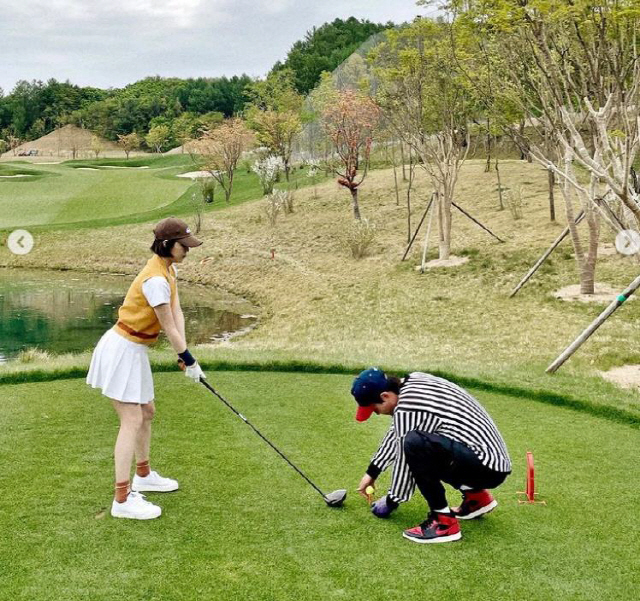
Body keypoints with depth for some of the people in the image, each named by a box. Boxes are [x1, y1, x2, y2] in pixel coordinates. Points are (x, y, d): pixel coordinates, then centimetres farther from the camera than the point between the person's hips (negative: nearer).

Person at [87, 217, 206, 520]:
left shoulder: (169, 269, 6)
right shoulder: (156, 279, -24)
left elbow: (176, 312, 2)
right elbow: (169, 328, -18)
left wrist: (184, 353, -6)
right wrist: (189, 360, -7)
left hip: (134, 350, 10)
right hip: (122, 350, -10)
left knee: (147, 411, 20)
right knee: (132, 420, -11)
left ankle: (143, 475, 37)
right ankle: (122, 499, -9)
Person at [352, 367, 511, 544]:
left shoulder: (407, 408, -18)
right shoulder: (413, 381, 8)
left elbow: (404, 458, -9)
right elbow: (397, 434, 22)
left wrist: (392, 500, 8)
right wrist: (372, 472, 27)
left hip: (487, 469, -10)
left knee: (414, 444, -28)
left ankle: (444, 521, -15)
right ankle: (476, 497, 23)